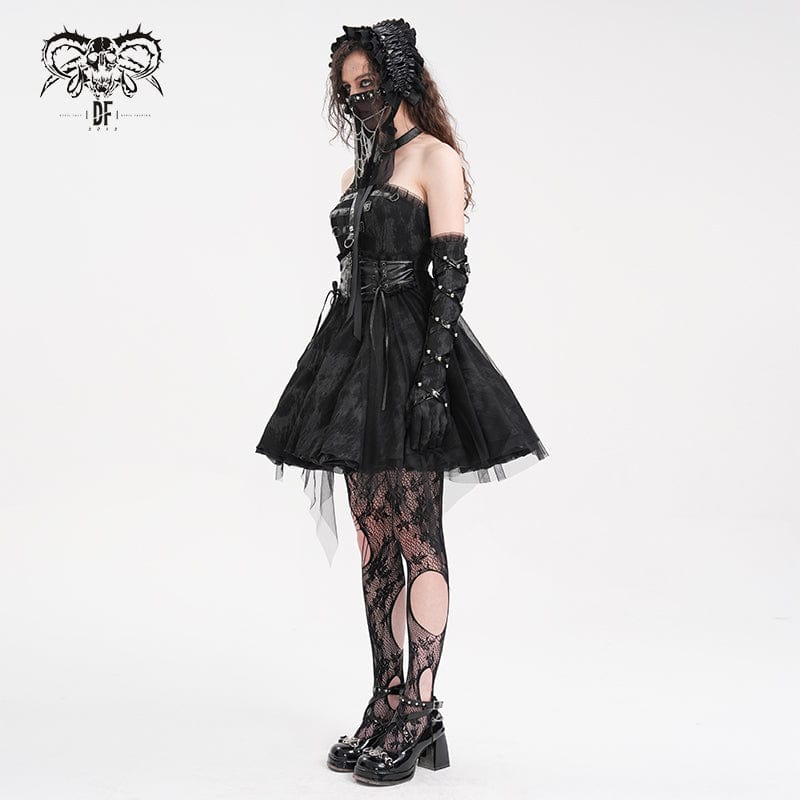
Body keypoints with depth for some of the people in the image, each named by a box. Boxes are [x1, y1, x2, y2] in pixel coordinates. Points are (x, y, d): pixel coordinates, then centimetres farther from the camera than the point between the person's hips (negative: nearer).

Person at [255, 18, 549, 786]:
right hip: (354, 350, 8)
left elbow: (450, 271, -12)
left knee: (417, 538, -5)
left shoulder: (434, 157, -2)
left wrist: (433, 372, -21)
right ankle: (387, 706, 16)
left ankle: (419, 714, 2)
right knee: (375, 541, 8)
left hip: (410, 354, -8)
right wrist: (336, 368, 15)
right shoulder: (359, 169, 20)